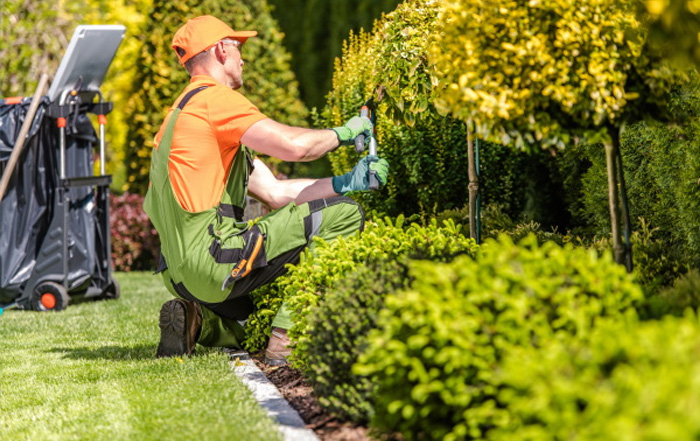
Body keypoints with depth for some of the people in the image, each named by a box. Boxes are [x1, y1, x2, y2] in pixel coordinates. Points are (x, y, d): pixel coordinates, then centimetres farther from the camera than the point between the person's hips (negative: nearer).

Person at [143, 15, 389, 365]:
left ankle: (197, 321, 9)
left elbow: (274, 192, 19)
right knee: (343, 215, -9)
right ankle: (285, 342, -12)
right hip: (212, 259, -10)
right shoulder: (214, 98, -7)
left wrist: (346, 182, 12)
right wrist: (343, 133, 2)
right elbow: (294, 145, -19)